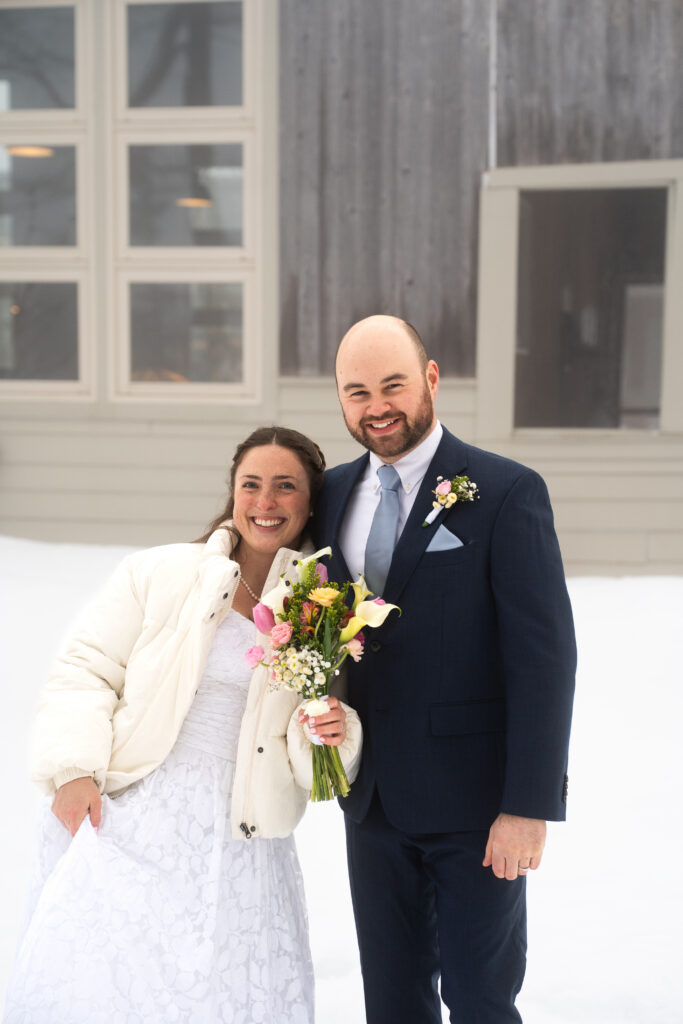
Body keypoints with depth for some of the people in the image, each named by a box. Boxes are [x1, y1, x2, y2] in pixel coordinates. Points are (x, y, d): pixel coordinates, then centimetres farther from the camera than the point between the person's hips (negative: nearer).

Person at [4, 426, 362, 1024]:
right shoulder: (159, 573, 2)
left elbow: (321, 769, 12)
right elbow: (85, 671, 3)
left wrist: (330, 736, -10)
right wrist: (75, 768, -9)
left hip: (242, 843, 2)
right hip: (128, 821, -1)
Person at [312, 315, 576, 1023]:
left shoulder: (507, 493, -11)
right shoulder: (334, 492, 7)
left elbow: (545, 657, -14)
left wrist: (529, 806, -17)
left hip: (474, 803, -5)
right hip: (374, 798, 5)